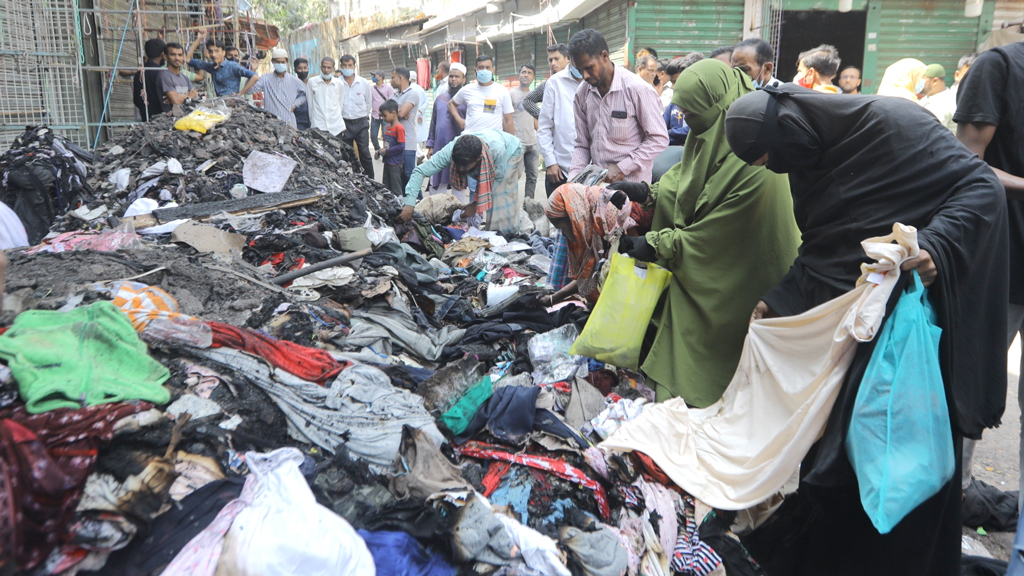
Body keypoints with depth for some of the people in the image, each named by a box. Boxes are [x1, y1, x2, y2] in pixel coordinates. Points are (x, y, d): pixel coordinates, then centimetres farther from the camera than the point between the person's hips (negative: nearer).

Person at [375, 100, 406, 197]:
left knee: (396, 189, -2)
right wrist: (380, 151, 5)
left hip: (395, 163, -9)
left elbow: (401, 147, -21)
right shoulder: (387, 127, 12)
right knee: (386, 187, 16)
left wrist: (386, 151, -17)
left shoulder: (399, 128, -16)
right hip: (387, 162, 9)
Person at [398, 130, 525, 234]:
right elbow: (420, 171, -38)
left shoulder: (497, 150, -47)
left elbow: (498, 179, -30)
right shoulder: (450, 151, -39)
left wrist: (475, 204, -29)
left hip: (510, 151, -4)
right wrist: (409, 204, -49)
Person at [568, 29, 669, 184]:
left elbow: (659, 139, -7)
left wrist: (622, 168, -13)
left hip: (631, 184, -4)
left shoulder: (637, 88, -7)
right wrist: (574, 178, -2)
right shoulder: (582, 95, 9)